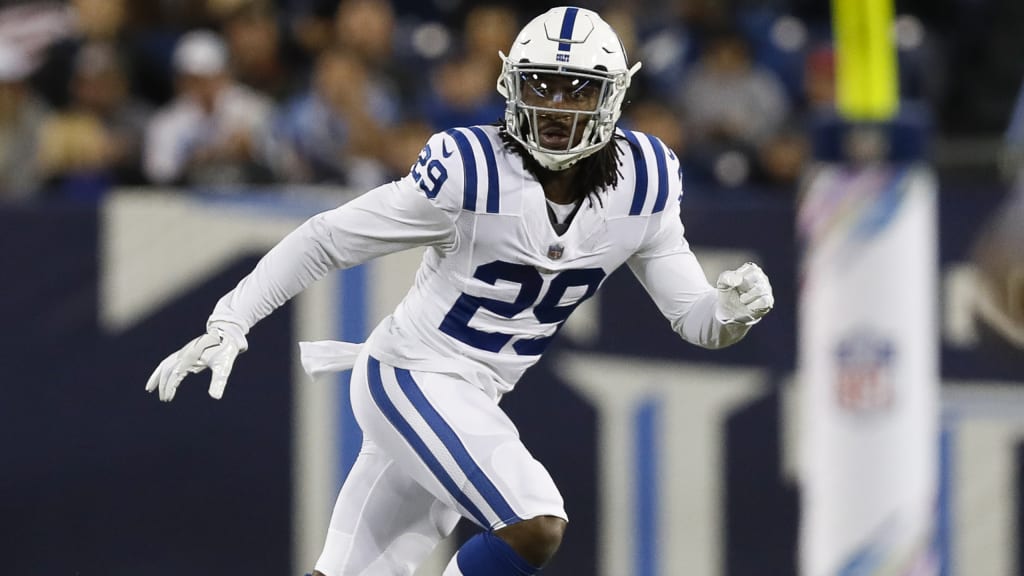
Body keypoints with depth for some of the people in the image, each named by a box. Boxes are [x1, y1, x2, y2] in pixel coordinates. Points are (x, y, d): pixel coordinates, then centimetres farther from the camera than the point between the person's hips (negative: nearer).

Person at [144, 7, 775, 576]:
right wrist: (228, 325, -13)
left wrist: (732, 309, -22)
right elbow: (327, 239, -11)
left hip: (474, 402, 6)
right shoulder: (469, 171, -20)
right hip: (411, 378, -6)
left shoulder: (642, 182, -5)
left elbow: (693, 315, 1)